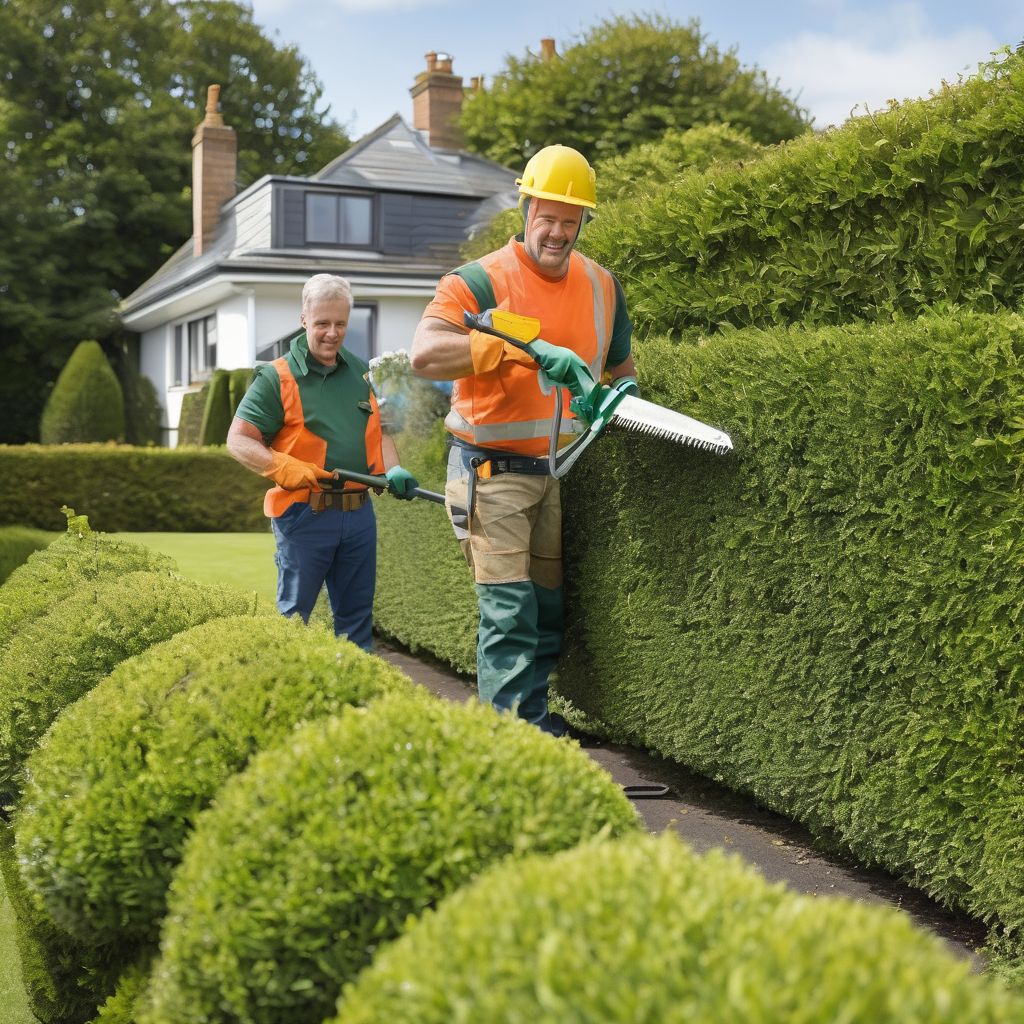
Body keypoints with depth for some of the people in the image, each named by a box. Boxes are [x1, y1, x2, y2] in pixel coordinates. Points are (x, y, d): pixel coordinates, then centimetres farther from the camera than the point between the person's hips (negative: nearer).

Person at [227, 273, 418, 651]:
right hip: (305, 515, -5)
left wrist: (393, 469, 1)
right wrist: (285, 467, -24)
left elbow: (378, 432, 21)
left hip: (359, 513, 6)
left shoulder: (359, 372, 13)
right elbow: (238, 439, -8)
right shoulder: (277, 377, -5)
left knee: (357, 614, 13)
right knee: (293, 617, 3)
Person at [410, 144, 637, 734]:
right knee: (509, 608, -11)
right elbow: (426, 354, -30)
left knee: (551, 604, 14)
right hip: (496, 472, -6)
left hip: (562, 472, 7)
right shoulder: (481, 282, -13)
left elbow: (621, 365, 22)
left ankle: (534, 715, 27)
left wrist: (625, 391, -3)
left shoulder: (602, 288, 6)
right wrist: (528, 350, -36)